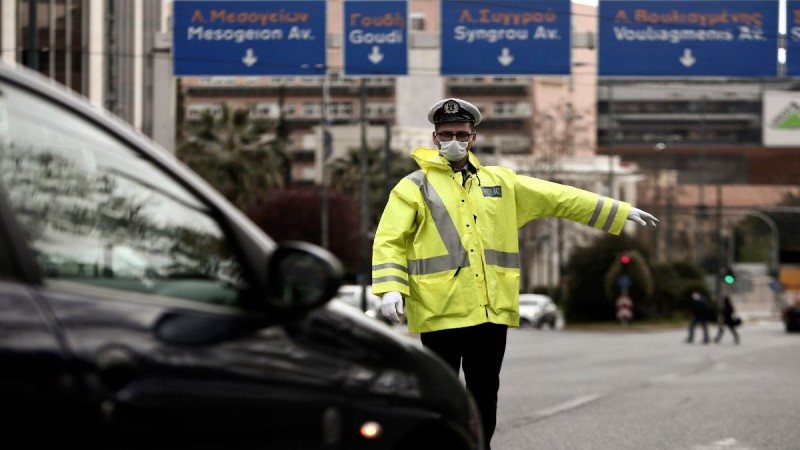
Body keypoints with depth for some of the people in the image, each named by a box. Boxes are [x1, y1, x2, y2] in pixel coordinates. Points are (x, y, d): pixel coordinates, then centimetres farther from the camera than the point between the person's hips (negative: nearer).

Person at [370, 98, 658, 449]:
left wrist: (621, 212, 19)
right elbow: (390, 241, -3)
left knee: (485, 395, 10)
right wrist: (390, 288, -19)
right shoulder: (415, 187, 3)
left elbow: (559, 198, 18)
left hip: (492, 311, 4)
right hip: (441, 313, -4)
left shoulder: (500, 182, 15)